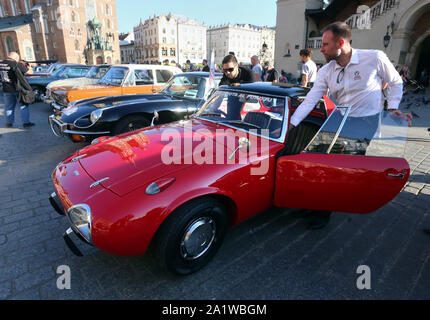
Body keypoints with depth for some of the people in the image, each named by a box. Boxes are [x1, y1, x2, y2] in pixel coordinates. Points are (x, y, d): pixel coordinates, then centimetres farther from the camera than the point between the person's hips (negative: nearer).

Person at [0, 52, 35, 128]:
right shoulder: (17, 64, -14)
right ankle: (26, 122, 5)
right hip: (17, 89, -5)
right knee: (24, 105, 7)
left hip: (6, 90, 5)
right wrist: (29, 68, 13)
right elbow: (30, 72, -11)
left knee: (9, 107, 16)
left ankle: (9, 123, 24)